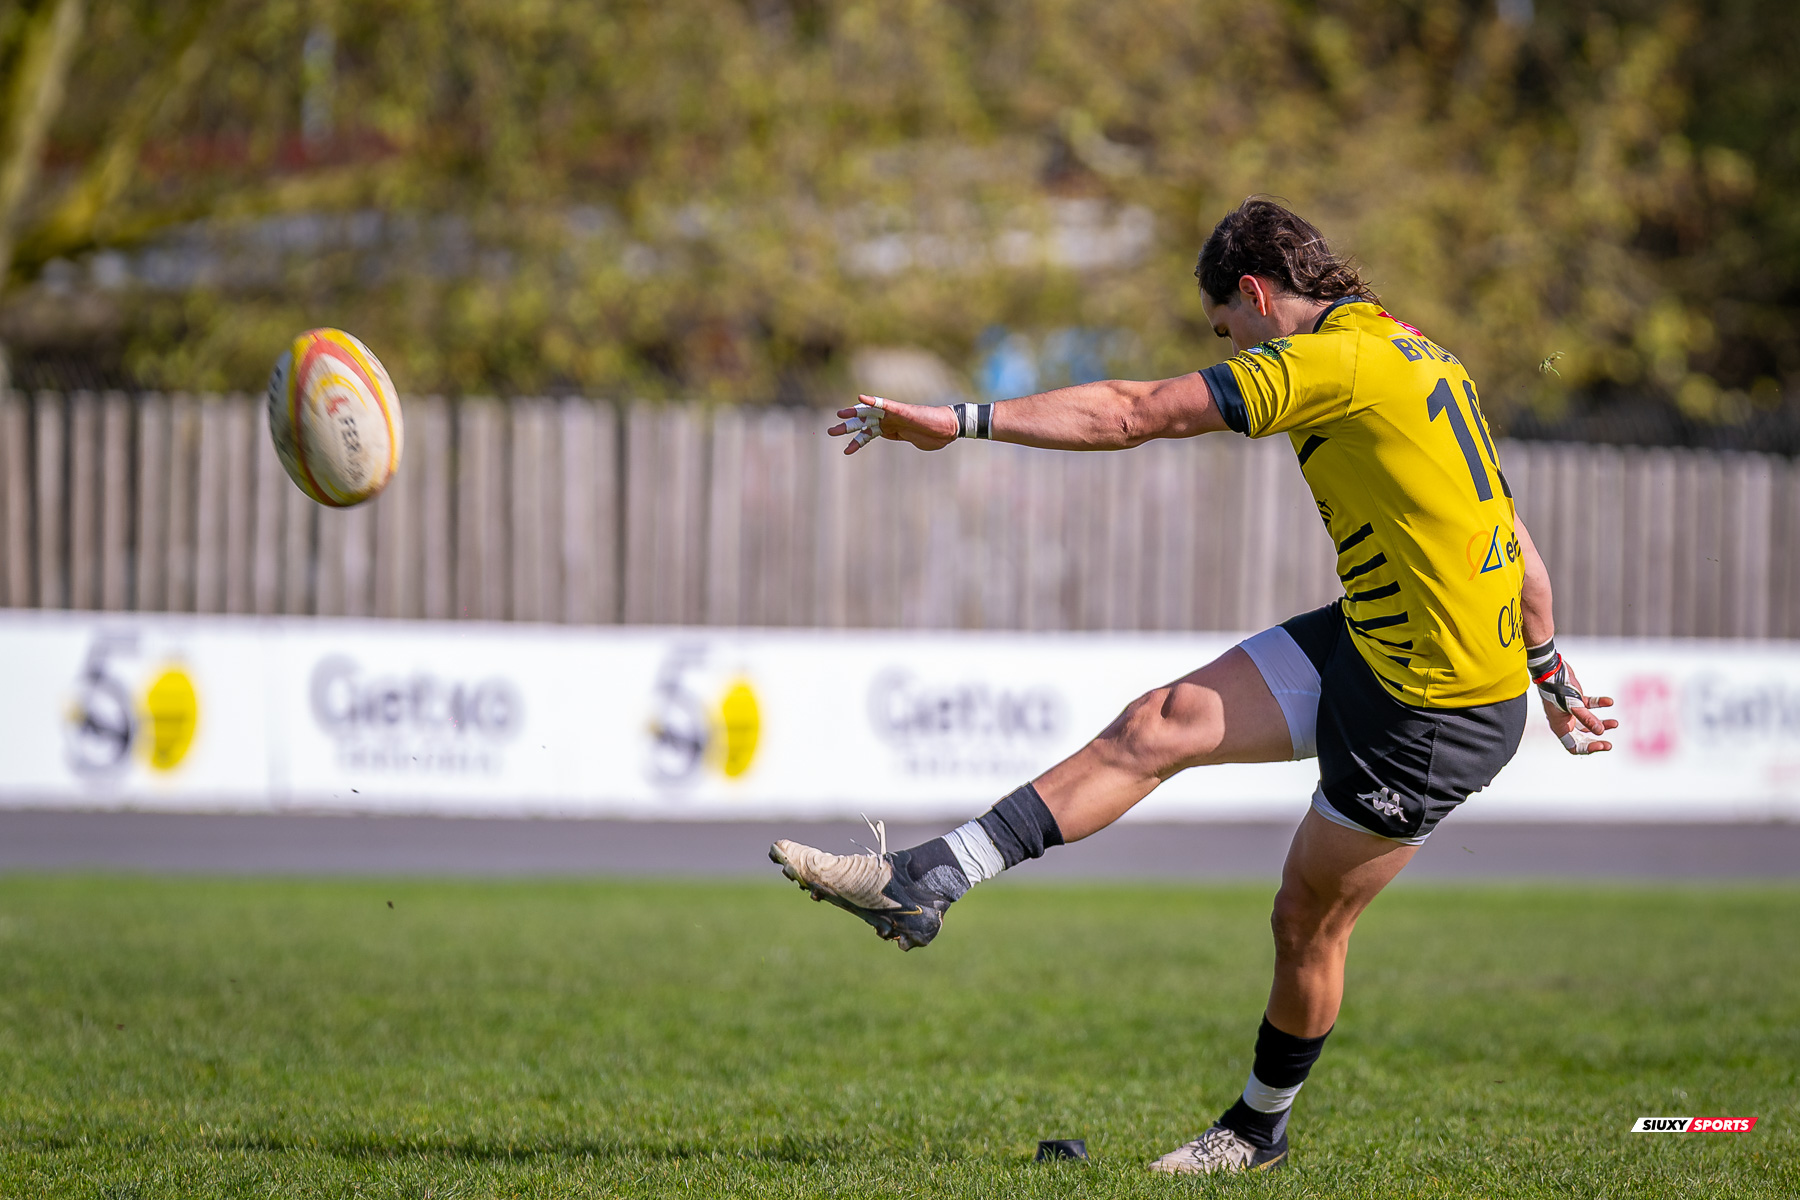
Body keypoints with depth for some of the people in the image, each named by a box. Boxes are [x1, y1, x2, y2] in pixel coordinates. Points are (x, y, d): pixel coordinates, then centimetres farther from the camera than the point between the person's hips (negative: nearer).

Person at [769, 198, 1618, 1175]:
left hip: (1440, 716, -9)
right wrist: (1552, 675, 27)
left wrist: (960, 421, -16)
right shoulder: (1419, 356, 11)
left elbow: (1131, 415, -20)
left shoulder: (1332, 361, -19)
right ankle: (923, 882, -1)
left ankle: (1261, 1126, 26)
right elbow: (1512, 538, 18)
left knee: (1309, 920, 6)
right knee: (1163, 725, 0)